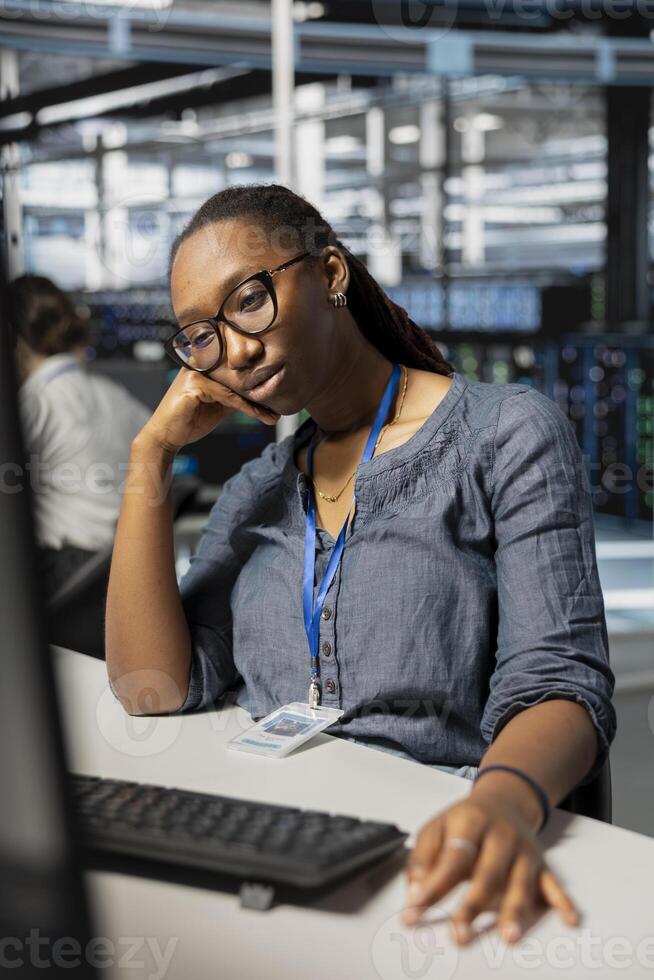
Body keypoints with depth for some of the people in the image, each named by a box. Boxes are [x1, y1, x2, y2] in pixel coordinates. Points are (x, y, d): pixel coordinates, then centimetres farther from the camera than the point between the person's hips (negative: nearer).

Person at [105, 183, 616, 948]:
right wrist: (152, 454, 4)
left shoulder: (506, 434, 1)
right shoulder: (257, 490, 18)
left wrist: (506, 799, -31)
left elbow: (555, 682, -8)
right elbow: (152, 687, 6)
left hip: (424, 838, -4)